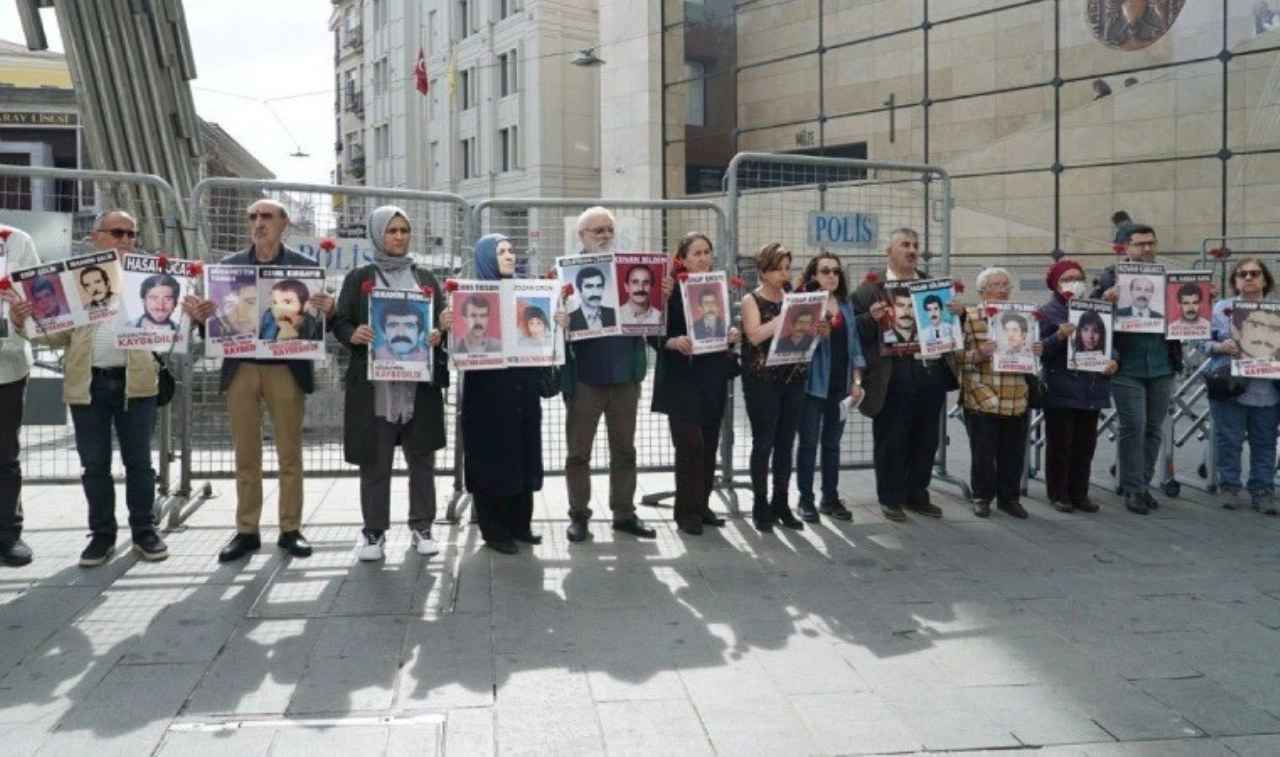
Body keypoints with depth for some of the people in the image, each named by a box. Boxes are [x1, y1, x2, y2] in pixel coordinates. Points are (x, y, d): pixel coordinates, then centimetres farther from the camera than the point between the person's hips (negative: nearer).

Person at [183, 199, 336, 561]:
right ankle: (246, 531, 14)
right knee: (245, 456, 6)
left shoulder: (306, 266, 4)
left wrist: (327, 310, -21)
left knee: (290, 454, 4)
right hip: (241, 368, 2)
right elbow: (217, 316, 8)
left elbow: (320, 319, 1)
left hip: (287, 368, -2)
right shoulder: (229, 265, 10)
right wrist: (200, 315, -14)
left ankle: (290, 529, 12)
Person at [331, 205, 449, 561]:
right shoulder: (358, 278, 7)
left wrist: (438, 336, -11)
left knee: (422, 457, 6)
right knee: (375, 461, 2)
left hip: (420, 381, 2)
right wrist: (353, 334, -19)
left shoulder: (425, 278, 13)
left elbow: (443, 320, 11)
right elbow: (340, 323, 3)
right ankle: (374, 531, 12)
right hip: (373, 383, -2)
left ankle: (421, 527, 17)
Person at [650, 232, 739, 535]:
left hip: (713, 379, 6)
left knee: (709, 445, 9)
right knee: (690, 445, -8)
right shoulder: (671, 290, -8)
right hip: (682, 379, -6)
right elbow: (654, 335, -8)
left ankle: (703, 506, 21)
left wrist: (731, 334, -3)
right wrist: (674, 342, -27)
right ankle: (687, 512, 4)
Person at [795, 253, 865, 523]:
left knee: (832, 443, 11)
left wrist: (857, 381, 7)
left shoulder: (846, 305, 12)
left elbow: (854, 344, 12)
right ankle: (806, 500, 7)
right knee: (809, 443, 0)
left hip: (841, 385, 5)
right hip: (812, 384, -5)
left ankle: (830, 498, 19)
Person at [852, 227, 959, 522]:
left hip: (931, 373, 5)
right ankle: (890, 498, 14)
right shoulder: (870, 288, 0)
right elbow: (856, 330, -4)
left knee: (926, 440, 11)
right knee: (890, 440, 2)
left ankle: (917, 495, 23)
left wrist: (958, 312, 0)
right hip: (893, 377, -5)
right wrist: (871, 318, -23)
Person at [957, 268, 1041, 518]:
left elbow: (1029, 351, 23)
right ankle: (982, 497, 19)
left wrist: (1037, 352, 1)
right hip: (983, 400, -4)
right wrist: (979, 354, -25)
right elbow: (958, 358, -8)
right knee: (983, 453, 3)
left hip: (1017, 401, 4)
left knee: (1014, 453, 8)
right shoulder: (970, 317, -3)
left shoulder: (1021, 316, 13)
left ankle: (1009, 497, 23)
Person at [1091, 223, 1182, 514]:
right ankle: (1133, 489, 5)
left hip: (1161, 366, 4)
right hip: (1127, 367, -4)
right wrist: (1106, 299, -26)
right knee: (1133, 426, -3)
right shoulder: (1111, 276, 1)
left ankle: (1143, 484, 20)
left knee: (1153, 428, 9)